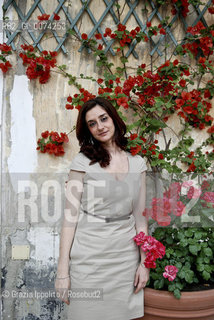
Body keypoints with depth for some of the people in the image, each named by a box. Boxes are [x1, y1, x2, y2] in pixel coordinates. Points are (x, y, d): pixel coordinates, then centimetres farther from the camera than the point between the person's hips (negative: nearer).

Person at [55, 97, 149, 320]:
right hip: (89, 257, -3)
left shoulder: (137, 163, 4)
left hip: (126, 256, 3)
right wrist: (62, 270, -9)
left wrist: (144, 261, 4)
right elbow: (70, 216, -7)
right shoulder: (83, 162, -5)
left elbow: (140, 216, 7)